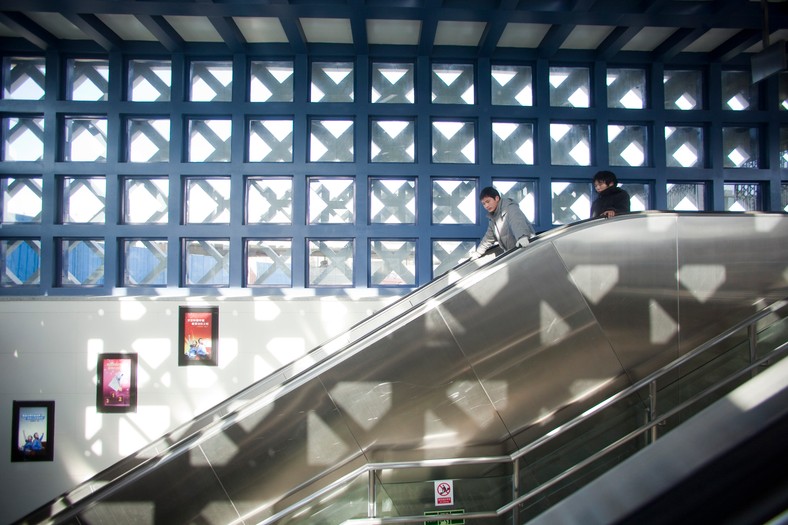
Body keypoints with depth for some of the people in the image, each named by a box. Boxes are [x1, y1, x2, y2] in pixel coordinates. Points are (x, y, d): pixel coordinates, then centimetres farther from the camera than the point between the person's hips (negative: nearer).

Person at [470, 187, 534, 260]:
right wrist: (478, 252, 30)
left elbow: (517, 222, -33)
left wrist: (522, 236, -53)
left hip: (525, 247, -8)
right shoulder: (493, 217, 16)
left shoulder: (510, 208, -12)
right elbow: (489, 237, 29)